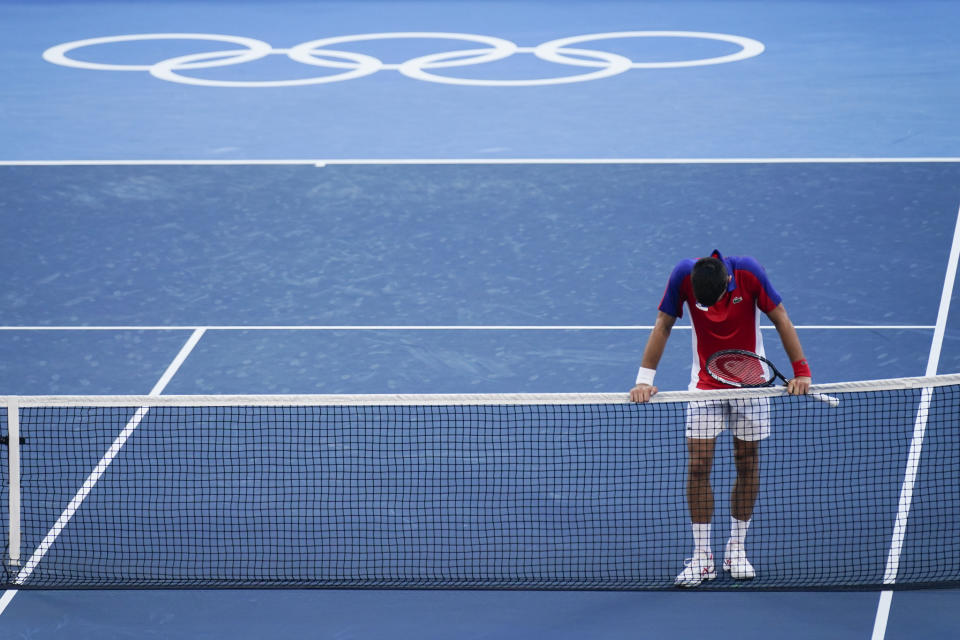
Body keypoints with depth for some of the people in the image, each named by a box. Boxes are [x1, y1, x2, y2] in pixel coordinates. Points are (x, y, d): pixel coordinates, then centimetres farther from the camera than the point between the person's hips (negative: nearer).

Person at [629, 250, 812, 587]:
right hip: (705, 385, 0)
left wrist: (801, 371, -18)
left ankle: (736, 549, 19)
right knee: (698, 465, -8)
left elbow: (780, 319, -13)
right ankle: (702, 557, -2)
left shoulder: (748, 272, -22)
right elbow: (663, 326, -8)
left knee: (747, 464, 5)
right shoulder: (683, 275, -19)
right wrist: (644, 379, -12)